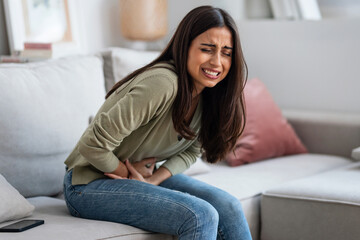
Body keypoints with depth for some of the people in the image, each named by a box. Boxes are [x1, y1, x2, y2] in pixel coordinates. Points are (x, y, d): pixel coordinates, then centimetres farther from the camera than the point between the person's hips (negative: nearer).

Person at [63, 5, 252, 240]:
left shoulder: (209, 93, -3)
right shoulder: (162, 84, -29)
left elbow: (191, 150, 7)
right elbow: (93, 145, -28)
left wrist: (153, 179, -12)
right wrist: (129, 174, -10)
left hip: (147, 175, 8)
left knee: (228, 207, -11)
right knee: (200, 216, -25)